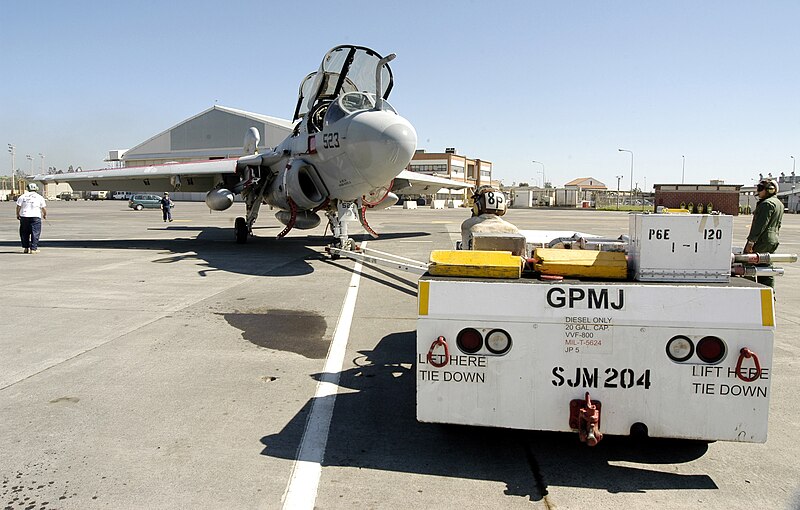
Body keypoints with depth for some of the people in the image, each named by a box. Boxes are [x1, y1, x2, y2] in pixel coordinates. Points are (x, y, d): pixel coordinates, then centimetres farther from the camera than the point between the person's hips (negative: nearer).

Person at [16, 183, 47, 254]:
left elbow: (18, 206, 4)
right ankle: (33, 248, -4)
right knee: (35, 233, 0)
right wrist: (45, 215, 21)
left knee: (24, 233, 14)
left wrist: (18, 214, 18)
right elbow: (44, 208, 4)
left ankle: (25, 248, 19)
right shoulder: (39, 197, 3)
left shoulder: (22, 196, 7)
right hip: (35, 216, -2)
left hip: (24, 216, 2)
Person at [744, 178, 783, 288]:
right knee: (766, 267, 12)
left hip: (762, 240, -10)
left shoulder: (767, 203, -13)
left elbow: (760, 224, -20)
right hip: (773, 241, 10)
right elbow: (778, 225, 21)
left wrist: (751, 241, -21)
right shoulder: (779, 204, 18)